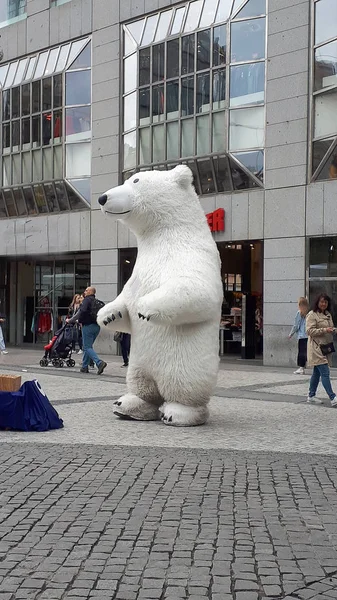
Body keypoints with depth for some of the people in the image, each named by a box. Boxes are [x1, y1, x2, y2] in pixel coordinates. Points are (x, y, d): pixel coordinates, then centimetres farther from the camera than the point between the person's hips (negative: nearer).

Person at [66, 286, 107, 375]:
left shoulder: (87, 300, -8)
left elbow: (82, 311, -18)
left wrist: (70, 321, -6)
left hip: (88, 325, -8)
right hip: (97, 326, 8)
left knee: (87, 347, -5)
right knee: (88, 346, 17)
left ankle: (99, 362, -22)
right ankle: (85, 367, 19)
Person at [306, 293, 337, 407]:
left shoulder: (328, 315, 17)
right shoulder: (312, 315, -8)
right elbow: (310, 331, -15)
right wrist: (324, 330, -23)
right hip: (316, 347, -8)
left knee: (317, 372, 14)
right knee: (325, 372, -13)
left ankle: (311, 396, 22)